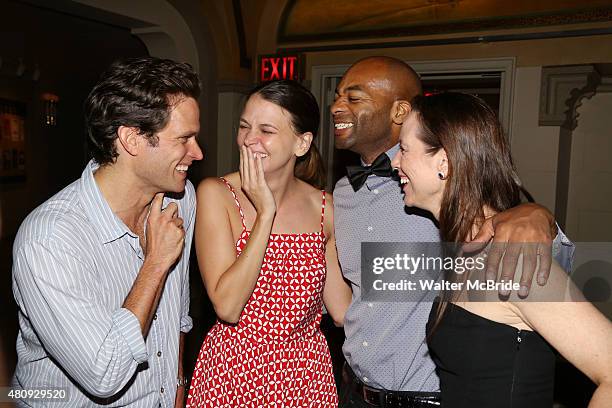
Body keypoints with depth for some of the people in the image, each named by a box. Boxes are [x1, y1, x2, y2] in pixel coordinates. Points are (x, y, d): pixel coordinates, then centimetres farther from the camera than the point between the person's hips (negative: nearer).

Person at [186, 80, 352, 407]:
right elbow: (227, 307, -21)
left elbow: (342, 309, 2)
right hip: (233, 371, -2)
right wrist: (265, 213, -22)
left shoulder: (323, 206, -4)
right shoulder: (216, 194, -12)